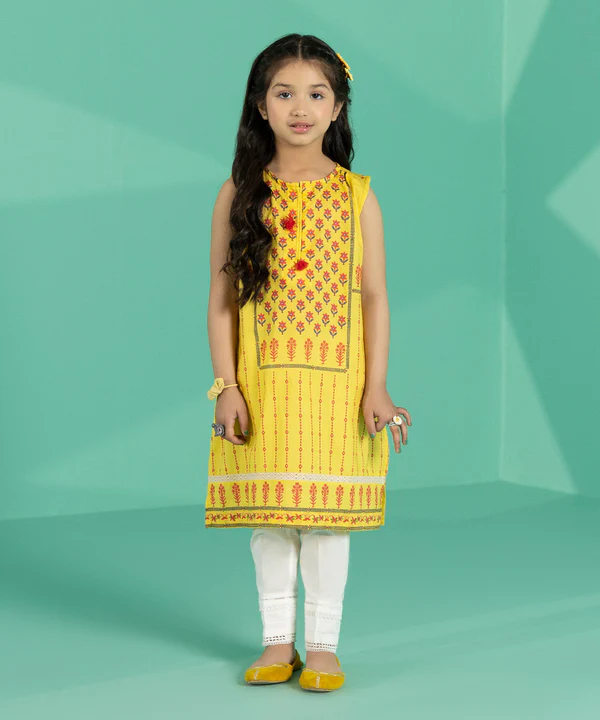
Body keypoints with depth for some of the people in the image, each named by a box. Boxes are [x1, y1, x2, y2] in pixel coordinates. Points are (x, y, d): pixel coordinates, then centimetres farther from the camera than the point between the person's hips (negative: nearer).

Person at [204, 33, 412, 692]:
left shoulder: (356, 195, 2)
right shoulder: (239, 194, 2)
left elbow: (374, 296, 1)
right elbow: (220, 298, 2)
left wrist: (376, 388, -5)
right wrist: (226, 385, -5)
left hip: (336, 380, -1)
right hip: (260, 381, 1)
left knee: (327, 511, 3)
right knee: (267, 511, 8)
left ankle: (323, 643, 18)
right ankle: (278, 641, 22)